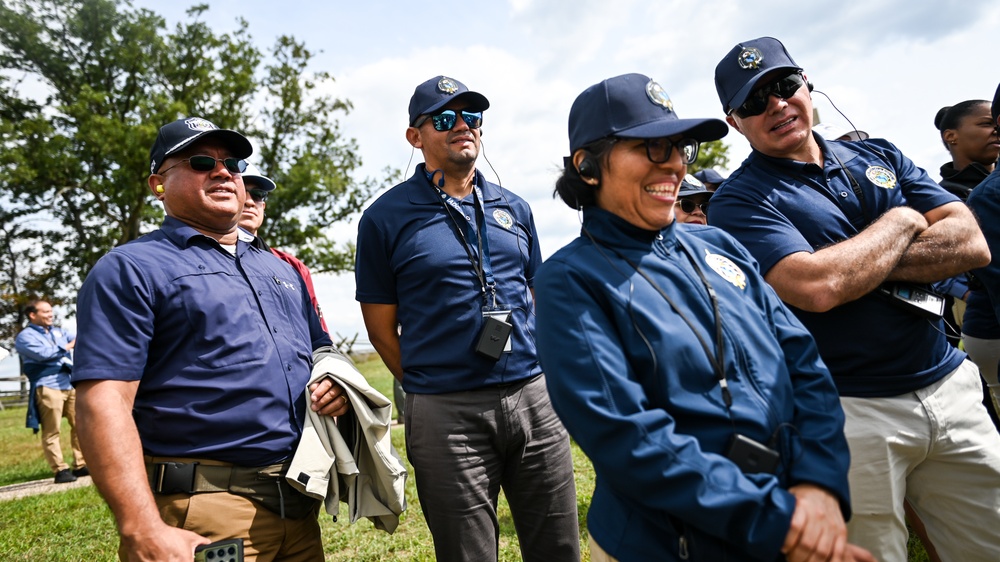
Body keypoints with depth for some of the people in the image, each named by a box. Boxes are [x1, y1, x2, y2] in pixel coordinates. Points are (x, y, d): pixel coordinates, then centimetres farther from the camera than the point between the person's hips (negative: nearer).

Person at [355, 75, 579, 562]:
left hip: (535, 398, 4)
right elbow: (382, 328, 2)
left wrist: (537, 381, 10)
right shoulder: (386, 218, -1)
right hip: (448, 413, -4)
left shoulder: (514, 208, 12)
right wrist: (429, 389, 0)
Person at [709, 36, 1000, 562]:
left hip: (951, 384, 6)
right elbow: (817, 287, -24)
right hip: (851, 411, -5)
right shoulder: (739, 200, -9)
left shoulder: (878, 156, 9)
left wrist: (854, 263, -14)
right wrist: (902, 222, -7)